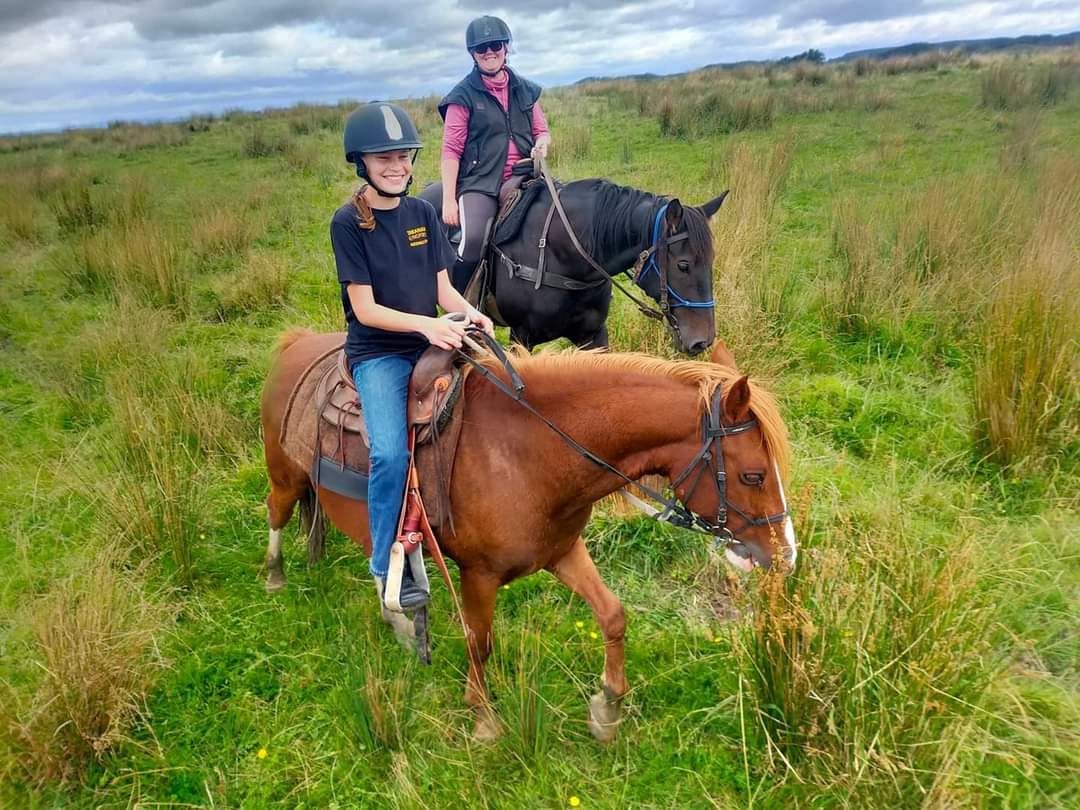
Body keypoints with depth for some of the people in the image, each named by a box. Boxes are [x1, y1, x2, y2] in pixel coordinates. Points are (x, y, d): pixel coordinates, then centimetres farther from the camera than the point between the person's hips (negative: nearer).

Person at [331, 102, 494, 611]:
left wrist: (469, 314, -17)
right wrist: (424, 323, -28)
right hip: (377, 353, -5)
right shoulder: (348, 223, -7)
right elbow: (364, 308, -13)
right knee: (390, 454, -24)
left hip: (431, 344, 5)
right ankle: (387, 567, -4)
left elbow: (443, 288, 6)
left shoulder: (423, 214, 6)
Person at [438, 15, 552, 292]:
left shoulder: (525, 90, 14)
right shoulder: (463, 95, 1)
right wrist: (449, 200, -10)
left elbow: (542, 132, 22)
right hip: (480, 184, -5)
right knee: (473, 239, -27)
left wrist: (541, 145, -4)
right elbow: (451, 150, -3)